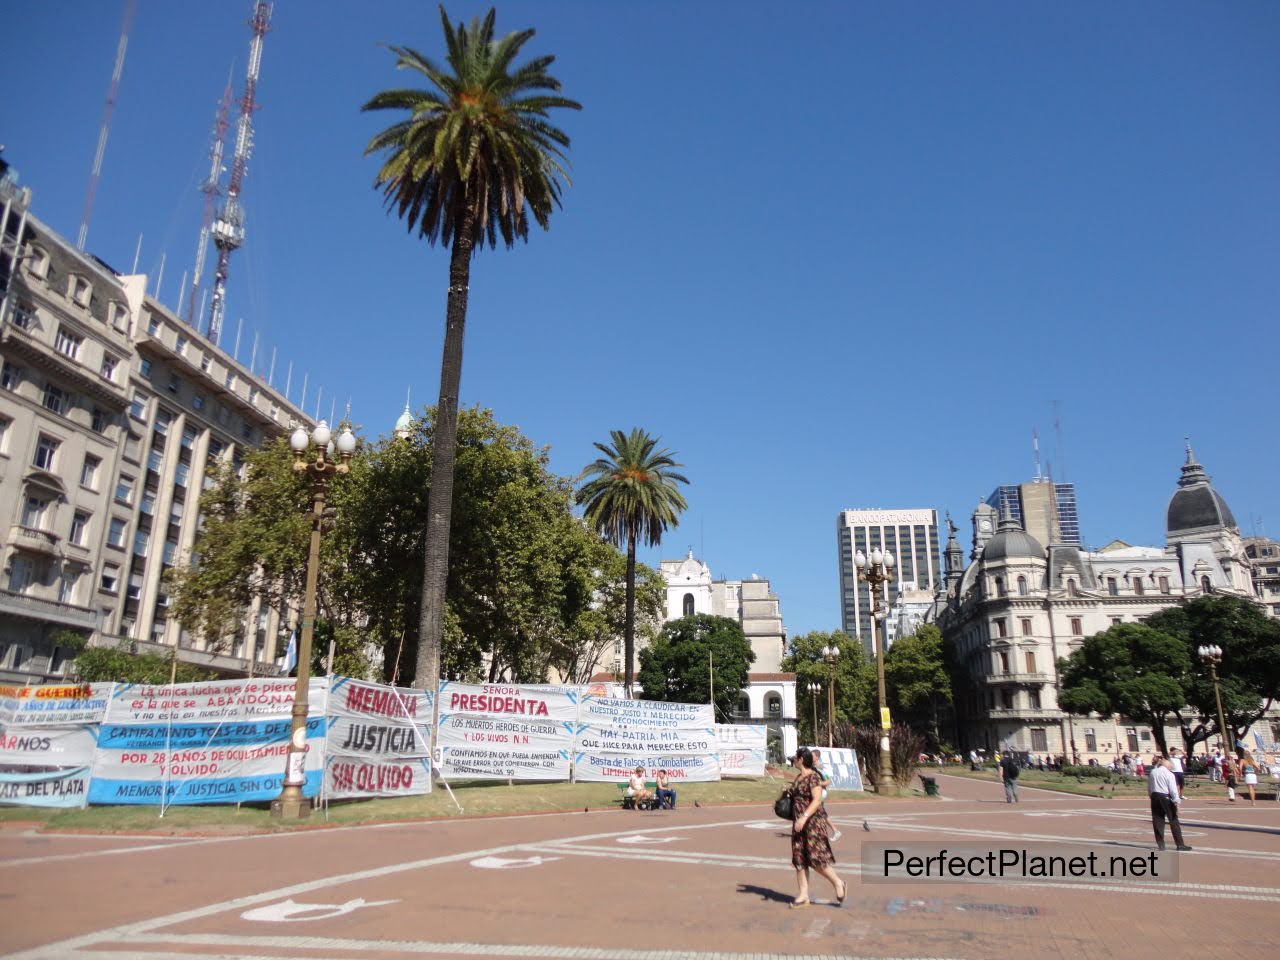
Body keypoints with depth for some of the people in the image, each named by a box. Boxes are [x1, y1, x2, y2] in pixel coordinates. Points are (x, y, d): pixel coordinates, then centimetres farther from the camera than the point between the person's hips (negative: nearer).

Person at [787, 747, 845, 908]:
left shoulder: (813, 776, -15)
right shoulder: (798, 777, 13)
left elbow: (817, 800, -22)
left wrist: (804, 817, -28)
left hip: (814, 822, -9)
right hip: (800, 822, 9)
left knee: (816, 859, -7)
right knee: (799, 859, 5)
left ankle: (838, 883, 15)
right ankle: (803, 895, 10)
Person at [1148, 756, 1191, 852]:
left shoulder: (1152, 773, 9)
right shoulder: (1169, 774, -7)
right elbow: (1173, 790, -12)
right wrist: (1176, 802, -9)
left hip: (1155, 797, 5)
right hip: (1166, 797, -5)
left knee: (1158, 821, 7)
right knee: (1174, 821, 3)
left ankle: (1160, 844, 8)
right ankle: (1180, 844, 5)